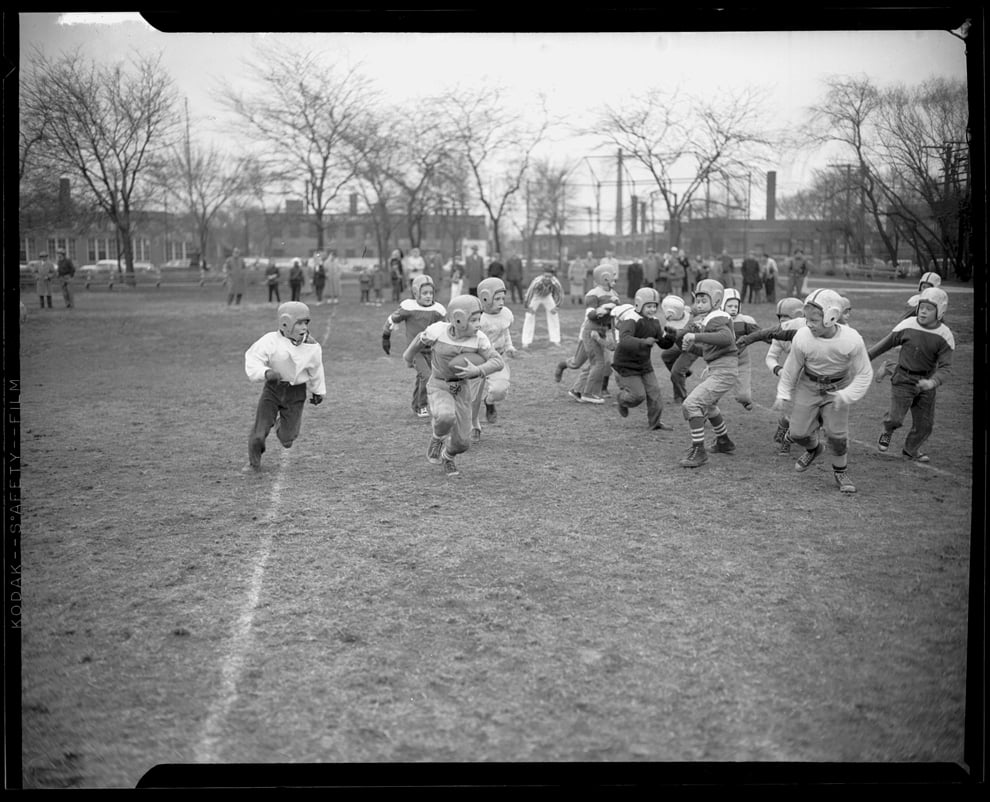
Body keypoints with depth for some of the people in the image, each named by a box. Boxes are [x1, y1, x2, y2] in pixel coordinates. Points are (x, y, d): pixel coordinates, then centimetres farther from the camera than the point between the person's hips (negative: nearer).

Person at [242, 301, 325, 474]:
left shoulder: (312, 347, -7)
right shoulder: (270, 342, -17)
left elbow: (316, 371, 9)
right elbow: (253, 360, -20)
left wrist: (318, 392, 21)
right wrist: (266, 372, -40)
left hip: (296, 393, 2)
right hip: (273, 388, -2)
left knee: (287, 438, 2)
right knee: (259, 432, -6)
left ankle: (282, 424, 41)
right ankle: (254, 462, 23)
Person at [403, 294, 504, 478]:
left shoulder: (479, 339, -17)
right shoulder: (437, 331, -20)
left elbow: (498, 362, -17)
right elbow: (421, 339, 1)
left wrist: (477, 371, -35)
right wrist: (409, 355, 20)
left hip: (461, 388, 2)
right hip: (438, 386, -2)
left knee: (462, 442, 2)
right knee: (446, 417, -34)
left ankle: (447, 457, 37)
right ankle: (438, 438, 0)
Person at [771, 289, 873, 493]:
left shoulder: (852, 340, -27)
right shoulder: (802, 337, -24)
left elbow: (864, 374, -14)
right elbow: (791, 368, -6)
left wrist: (846, 395, -25)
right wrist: (783, 395, 0)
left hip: (837, 389, -1)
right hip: (808, 386, 2)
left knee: (837, 434, -10)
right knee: (798, 433, 0)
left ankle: (840, 472, 17)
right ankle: (814, 448, 37)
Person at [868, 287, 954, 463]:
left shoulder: (945, 336, -11)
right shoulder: (907, 325, -12)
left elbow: (945, 367, -13)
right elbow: (885, 344, 3)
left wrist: (933, 382, -33)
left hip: (926, 383, 2)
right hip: (903, 380, -2)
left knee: (925, 424, 10)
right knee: (896, 418, -12)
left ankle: (911, 450, 38)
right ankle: (887, 432, 23)